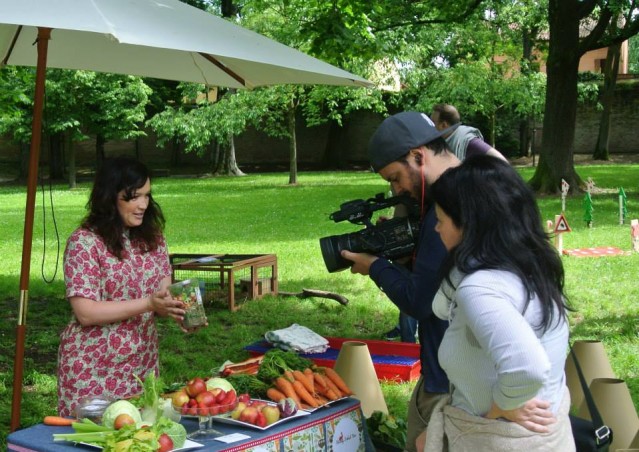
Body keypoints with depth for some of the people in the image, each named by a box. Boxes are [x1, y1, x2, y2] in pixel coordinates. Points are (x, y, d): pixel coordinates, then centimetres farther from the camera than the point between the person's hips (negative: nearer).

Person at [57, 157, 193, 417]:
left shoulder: (152, 238, 6)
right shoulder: (84, 242, -12)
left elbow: (163, 292, 8)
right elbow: (86, 313, -18)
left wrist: (177, 310, -15)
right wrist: (148, 303, -25)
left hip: (143, 364, 5)